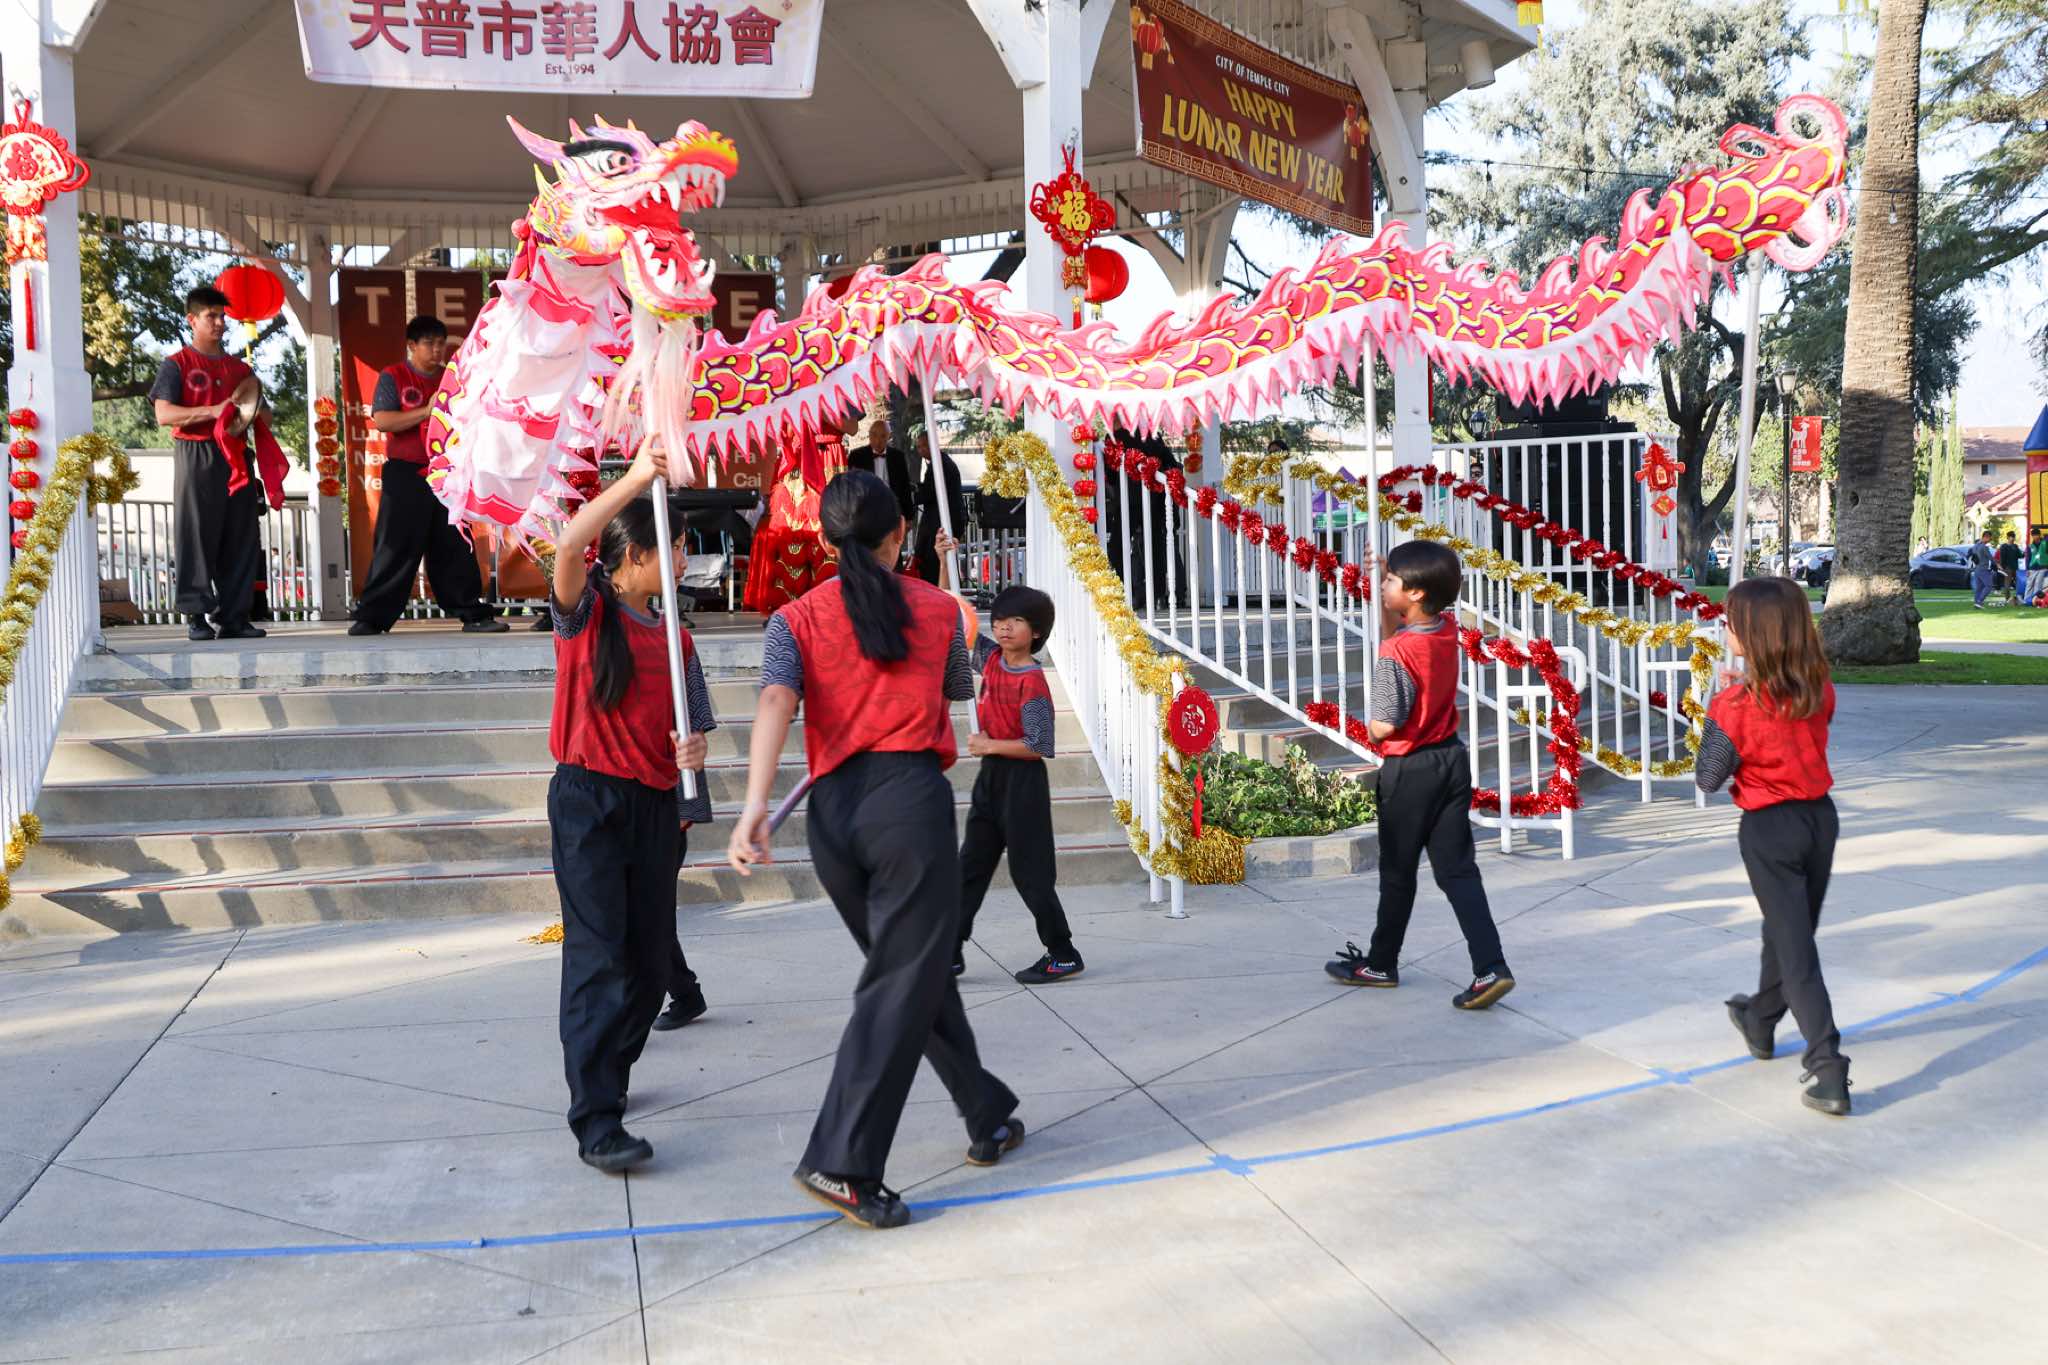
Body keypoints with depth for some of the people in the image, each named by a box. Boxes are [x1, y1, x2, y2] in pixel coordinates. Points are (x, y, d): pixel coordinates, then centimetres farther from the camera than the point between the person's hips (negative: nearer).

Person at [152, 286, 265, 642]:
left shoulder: (240, 369, 20)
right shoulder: (176, 364, 5)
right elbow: (163, 414, -7)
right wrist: (213, 411, -18)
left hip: (235, 457, 5)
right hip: (196, 456, -5)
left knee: (241, 538, 0)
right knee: (197, 536, -6)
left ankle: (233, 616, 5)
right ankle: (197, 616, -2)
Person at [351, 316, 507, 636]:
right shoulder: (393, 377, 1)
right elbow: (381, 420, -13)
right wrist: (425, 412, -19)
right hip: (406, 475, -4)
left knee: (455, 547, 7)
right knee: (396, 548, -4)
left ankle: (473, 614, 11)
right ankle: (371, 618, 2)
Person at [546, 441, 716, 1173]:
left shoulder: (675, 637, 12)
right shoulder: (586, 612, -2)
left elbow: (693, 725, 16)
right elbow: (570, 543, -23)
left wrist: (692, 750, -8)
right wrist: (637, 476, -24)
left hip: (655, 807, 6)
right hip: (588, 801, -6)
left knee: (652, 962, 8)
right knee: (599, 956, -12)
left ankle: (609, 1076, 29)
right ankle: (596, 1123, -11)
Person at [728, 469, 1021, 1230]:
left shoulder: (796, 619, 8)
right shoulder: (938, 610, 9)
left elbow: (775, 701, -11)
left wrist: (755, 805, -20)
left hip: (832, 810, 4)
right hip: (911, 798, -3)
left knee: (919, 970, 18)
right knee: (901, 986, -3)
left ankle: (989, 1118, 32)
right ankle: (841, 1162, -12)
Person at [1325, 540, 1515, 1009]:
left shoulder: (1394, 654, -23)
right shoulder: (1448, 629, -1)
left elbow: (1384, 727, -23)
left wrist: (1371, 729, 0)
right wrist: (1382, 587, 8)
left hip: (1409, 770, -6)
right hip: (1452, 760, 7)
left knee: (1398, 873, 10)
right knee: (1458, 869, 7)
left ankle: (1381, 963, 26)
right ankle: (1491, 967, -3)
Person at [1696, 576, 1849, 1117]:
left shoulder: (1736, 705, -20)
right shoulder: (1820, 691, -4)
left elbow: (1708, 778, -11)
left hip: (1769, 829, -6)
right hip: (1820, 816, 6)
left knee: (1795, 950, -1)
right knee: (1788, 931, 23)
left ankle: (1829, 1071, -7)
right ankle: (1760, 1022, 45)